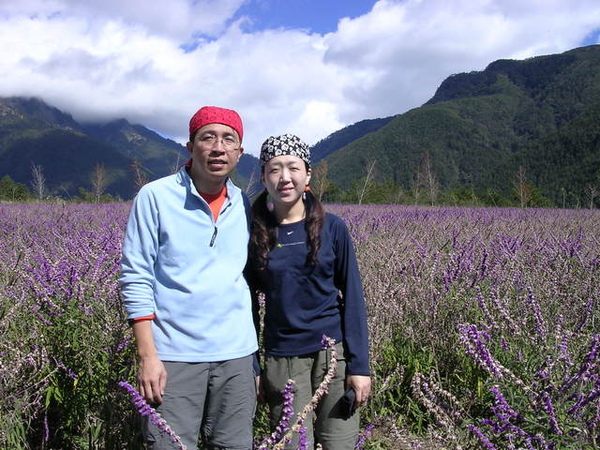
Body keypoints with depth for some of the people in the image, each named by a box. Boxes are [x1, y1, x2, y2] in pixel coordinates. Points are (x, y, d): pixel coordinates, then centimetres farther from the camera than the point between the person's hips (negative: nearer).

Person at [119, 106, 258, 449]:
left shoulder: (244, 206, 7)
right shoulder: (155, 197, -5)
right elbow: (136, 279, -6)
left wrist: (257, 356, 11)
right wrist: (148, 356, -11)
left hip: (236, 354, 4)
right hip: (174, 354, -4)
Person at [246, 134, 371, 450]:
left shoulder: (332, 228, -2)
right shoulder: (255, 233, 0)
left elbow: (352, 297, 0)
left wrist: (359, 365, -5)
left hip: (333, 352, 0)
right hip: (282, 359, 0)